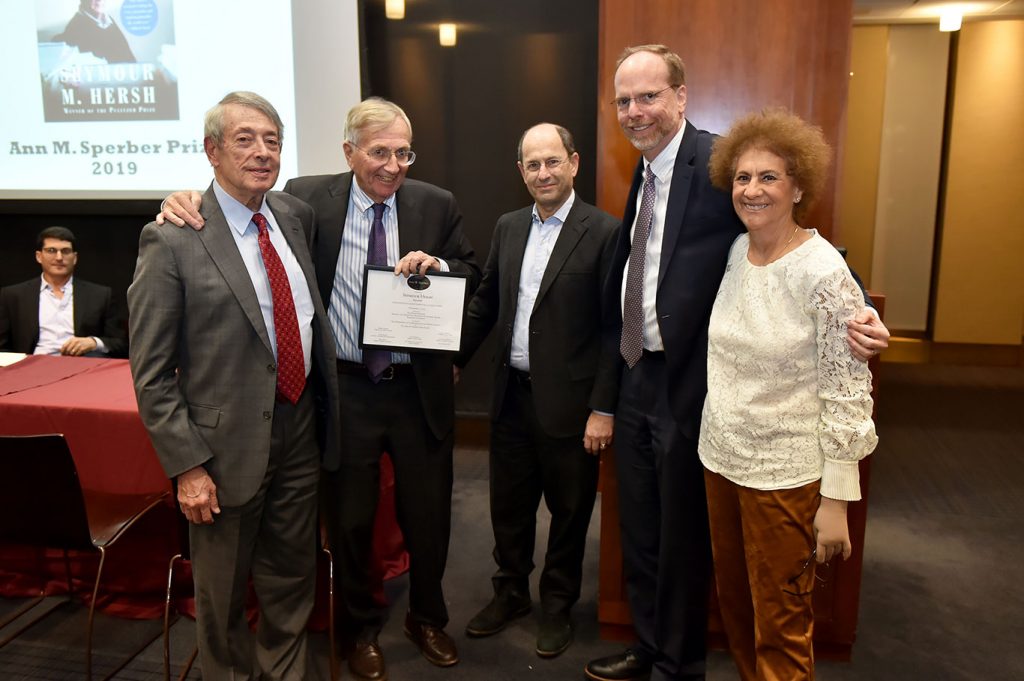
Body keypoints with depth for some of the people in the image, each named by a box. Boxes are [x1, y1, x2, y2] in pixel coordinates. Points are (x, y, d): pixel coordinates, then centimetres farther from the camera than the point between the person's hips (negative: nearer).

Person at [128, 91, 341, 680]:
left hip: (301, 430, 5)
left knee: (293, 580, 20)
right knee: (223, 593, 16)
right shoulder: (172, 240, -12)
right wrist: (187, 466, -14)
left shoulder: (297, 216, 4)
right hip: (229, 444, -4)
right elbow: (152, 373, -11)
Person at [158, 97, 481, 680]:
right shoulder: (307, 197, -5)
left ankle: (428, 618, 43)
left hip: (420, 389, 1)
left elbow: (474, 278, 4)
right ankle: (363, 628, 41)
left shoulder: (437, 205, 0)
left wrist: (439, 266, -17)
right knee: (350, 520, 14)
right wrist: (192, 202, -18)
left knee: (428, 515, 15)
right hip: (343, 390, -1)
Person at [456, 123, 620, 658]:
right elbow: (485, 301, 14)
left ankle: (557, 606, 34)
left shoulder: (604, 232, -11)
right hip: (512, 394, 5)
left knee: (569, 511, 13)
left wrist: (603, 408, -14)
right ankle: (510, 593, 40)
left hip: (570, 401, -5)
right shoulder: (508, 227, 7)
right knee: (508, 505, 18)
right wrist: (455, 358, 8)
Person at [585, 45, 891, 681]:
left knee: (683, 538, 11)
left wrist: (857, 312, -34)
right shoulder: (644, 174, 10)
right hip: (637, 377, 8)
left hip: (687, 385, -8)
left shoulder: (717, 162, -15)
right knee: (639, 531, 21)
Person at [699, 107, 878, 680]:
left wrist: (837, 499, -14)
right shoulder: (734, 252, 2)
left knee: (781, 630, 9)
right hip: (721, 459, 6)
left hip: (786, 474, -6)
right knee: (735, 607, 20)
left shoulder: (824, 272, -17)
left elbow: (847, 391, -15)